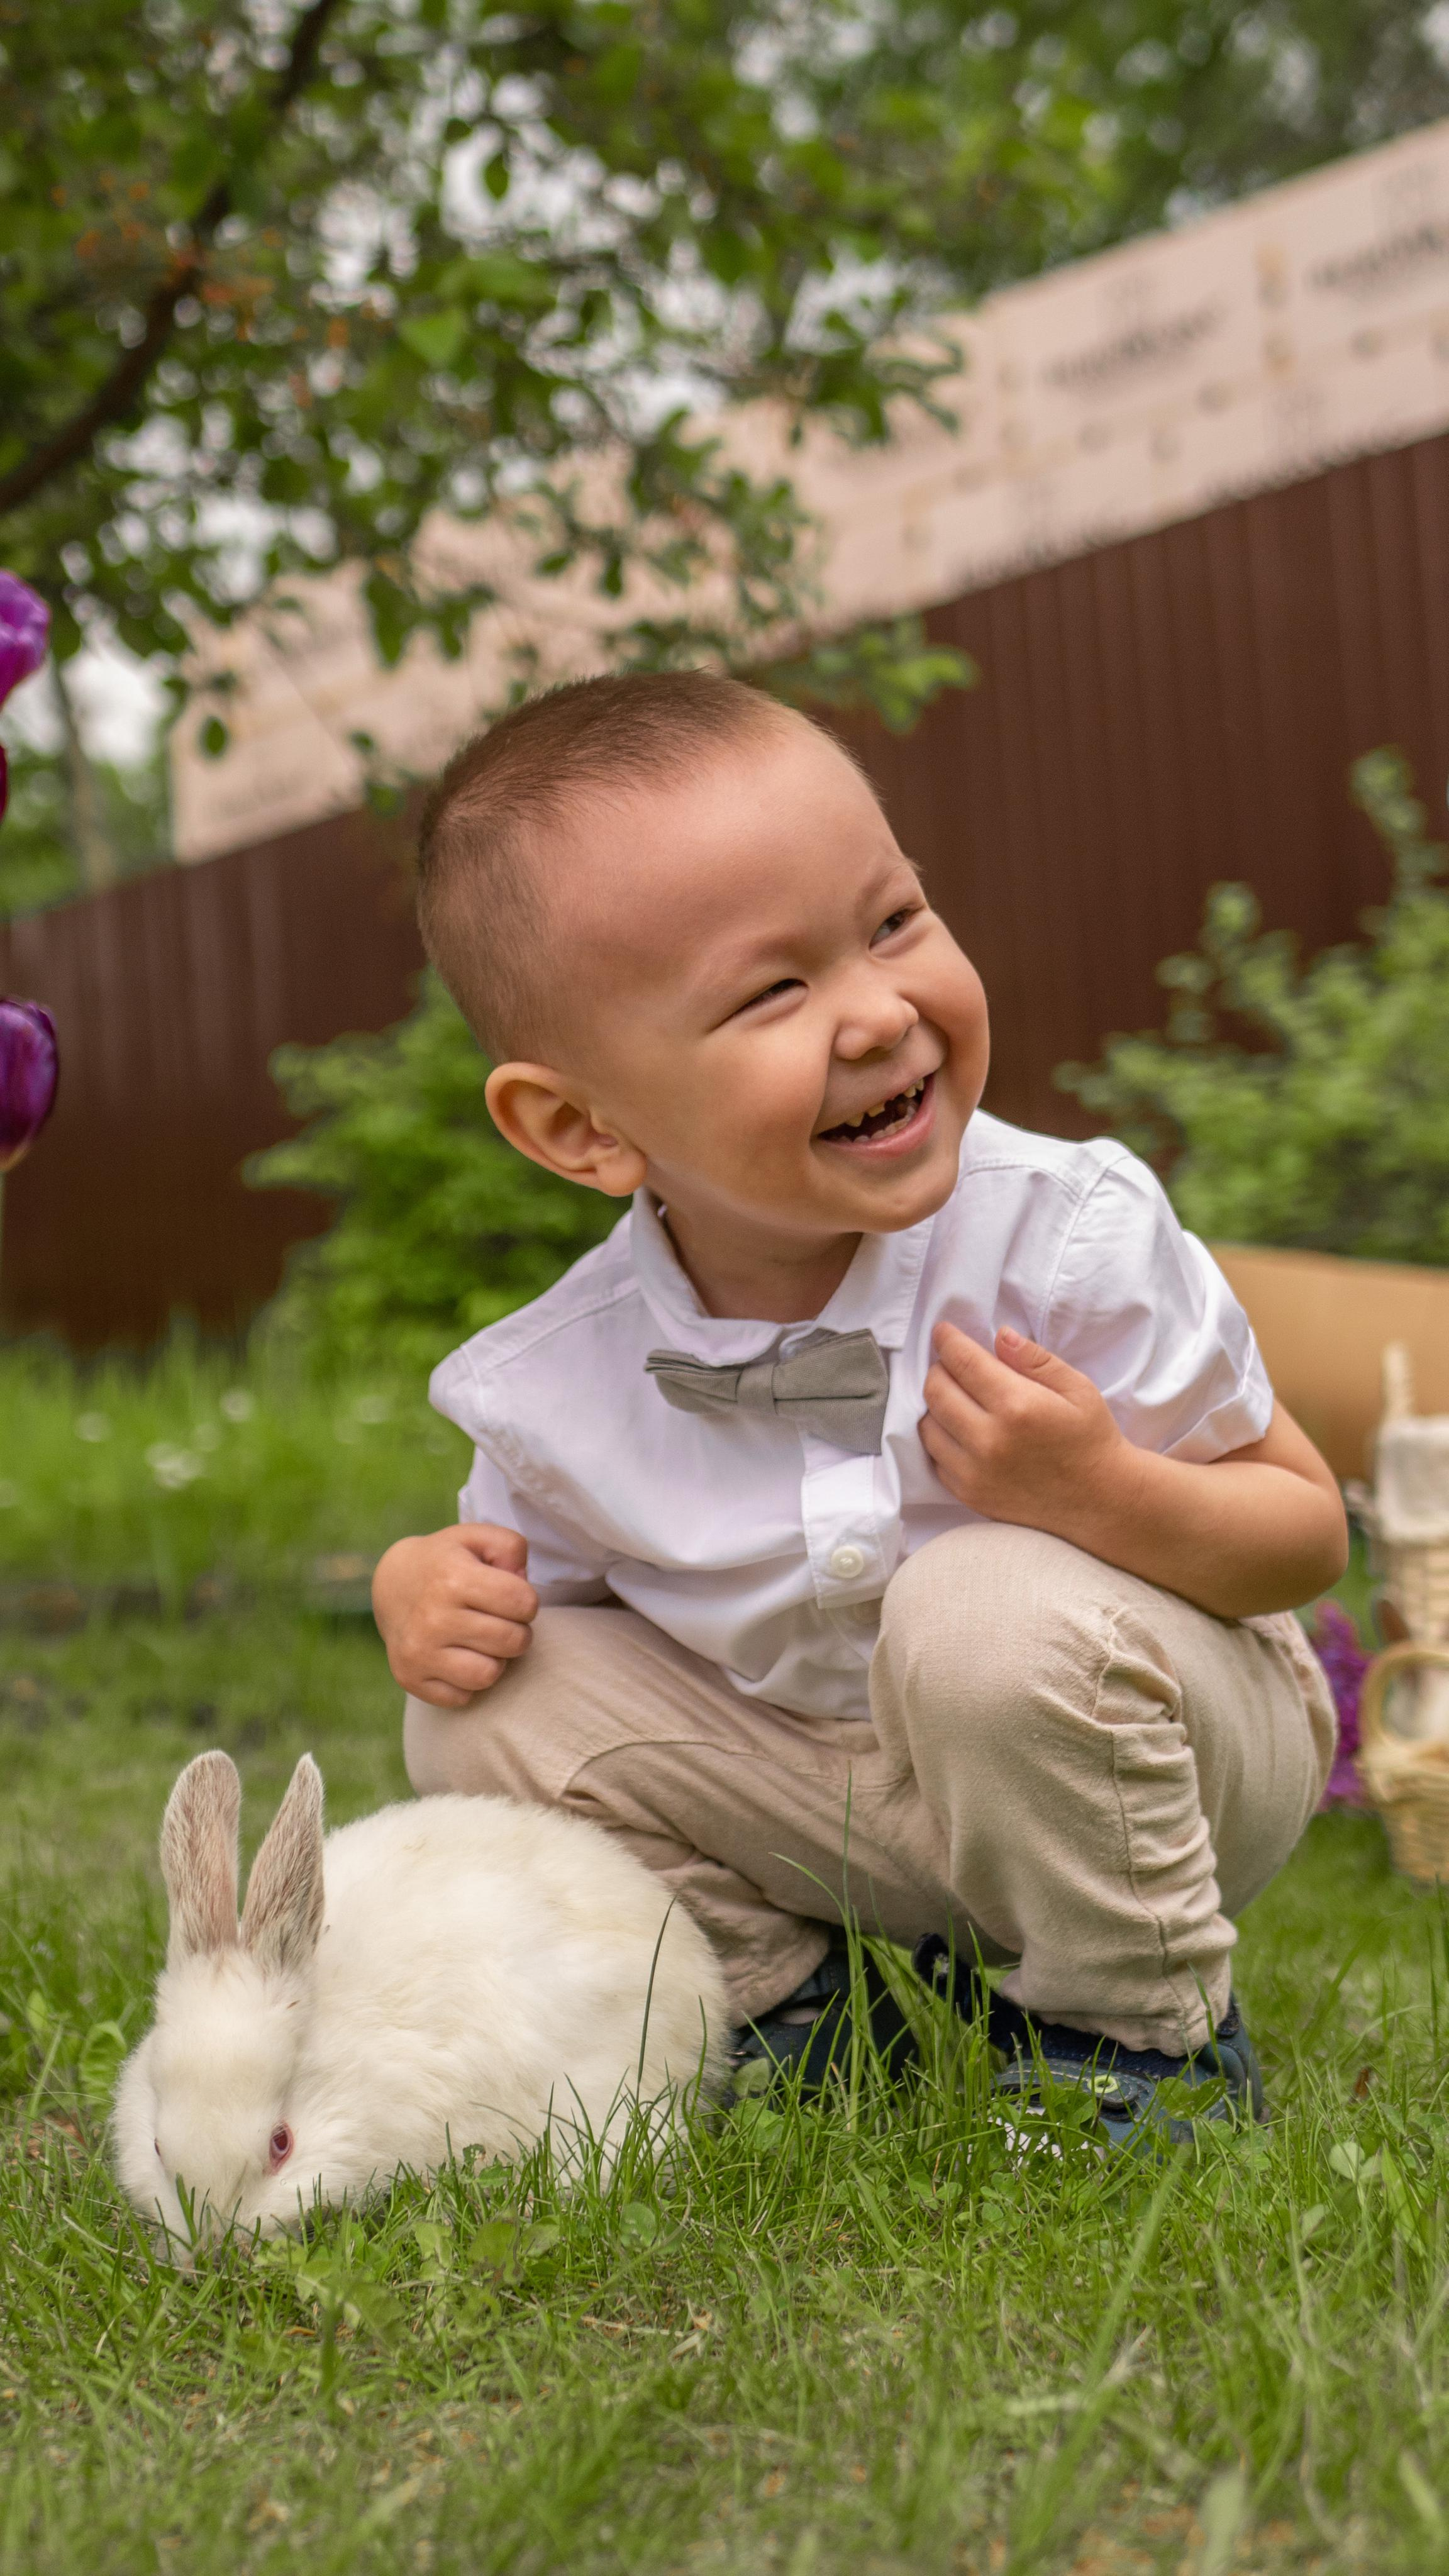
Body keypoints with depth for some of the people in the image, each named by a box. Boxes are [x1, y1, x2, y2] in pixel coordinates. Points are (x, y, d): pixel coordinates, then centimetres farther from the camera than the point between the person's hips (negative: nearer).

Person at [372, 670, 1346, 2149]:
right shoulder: (550, 1389, -18)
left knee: (992, 1609, -34)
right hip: (851, 1801, 3)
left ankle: (1140, 2031, -9)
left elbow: (1307, 1535, -17)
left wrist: (1103, 1491, -37)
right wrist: (427, 1586, -19)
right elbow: (532, 1563, 5)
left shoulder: (1067, 1236, -26)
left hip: (1126, 1755, -3)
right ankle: (776, 2010, 10)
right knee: (497, 1711, -12)